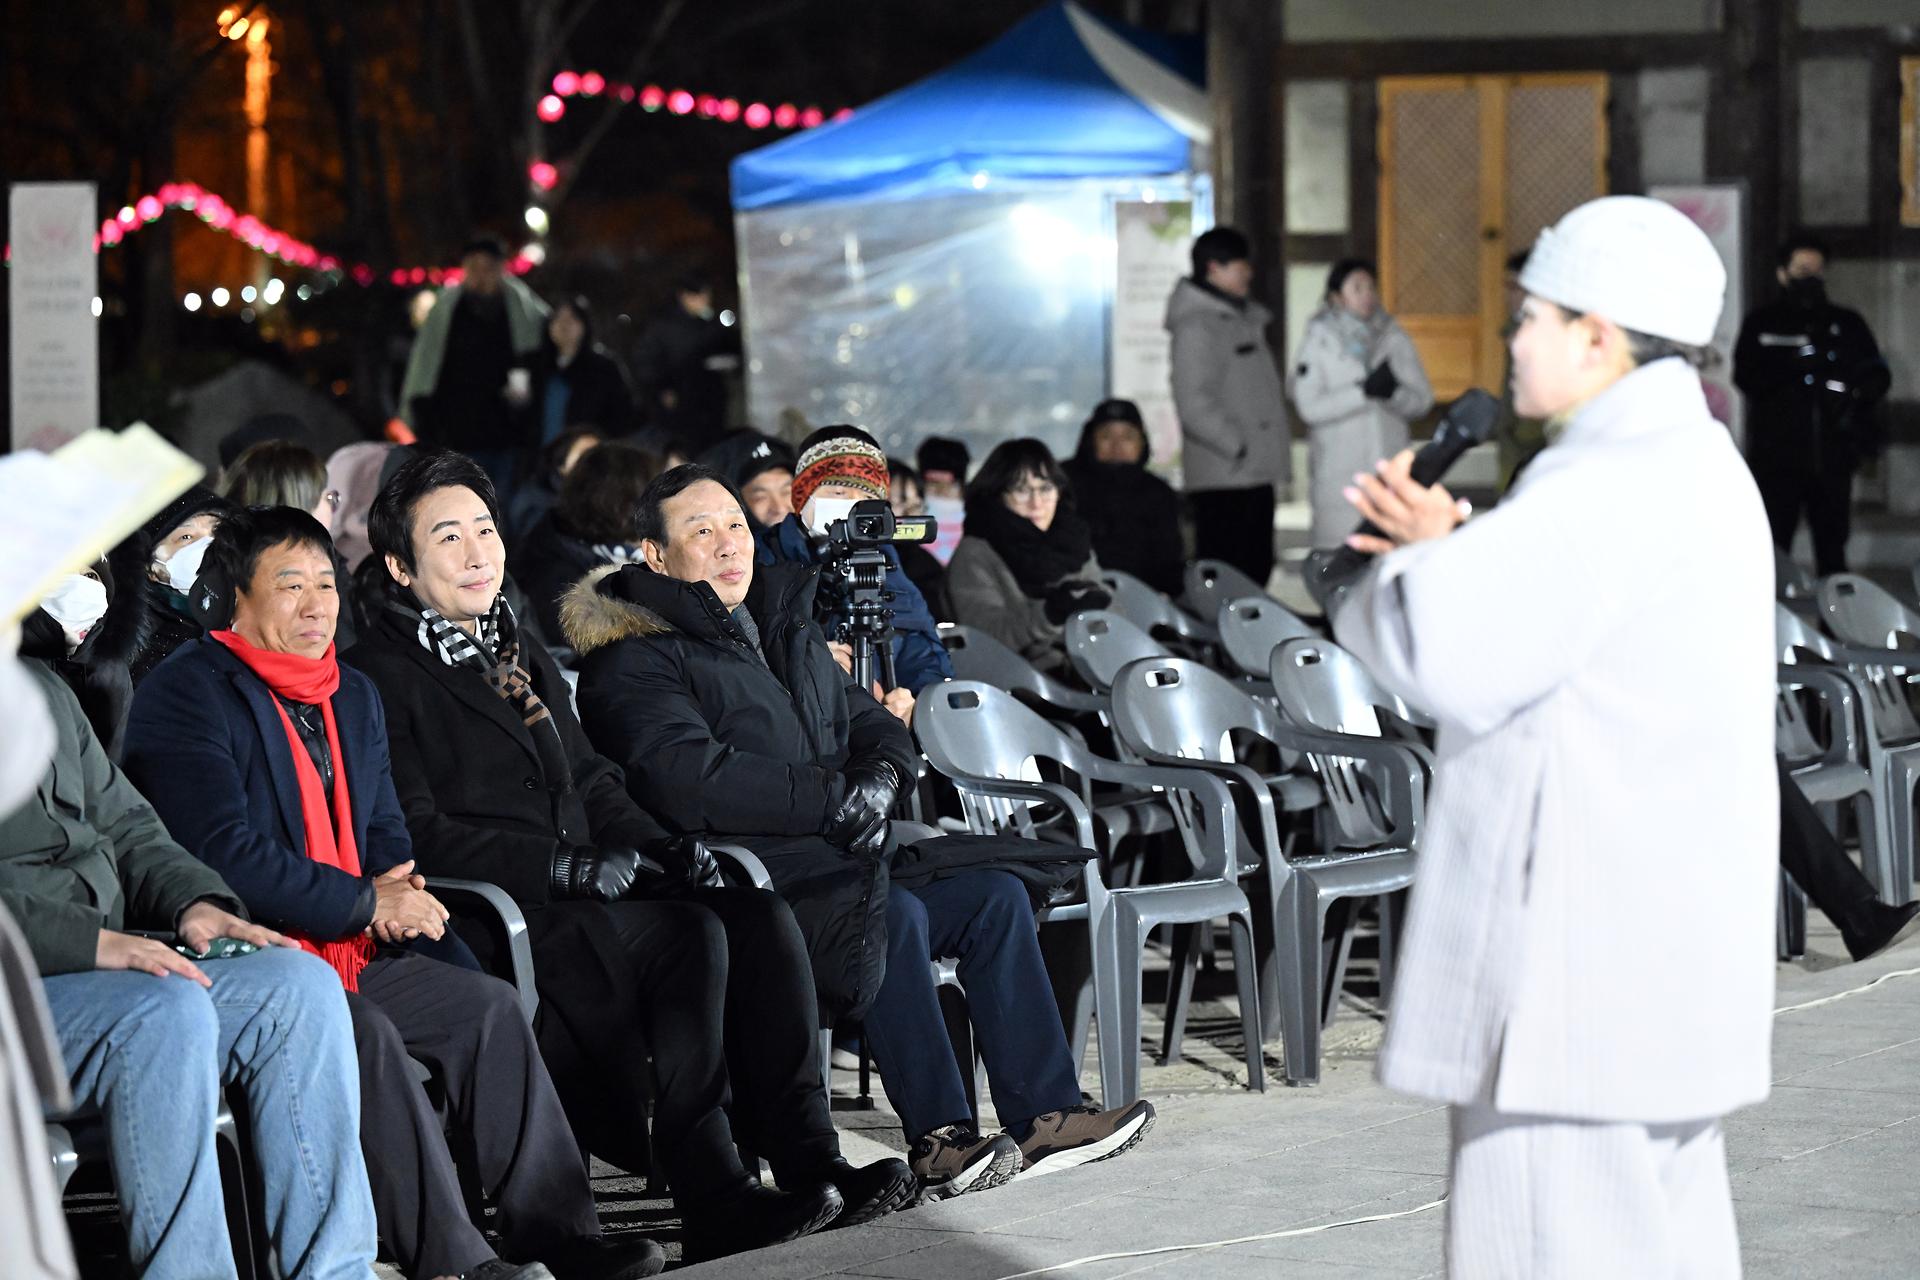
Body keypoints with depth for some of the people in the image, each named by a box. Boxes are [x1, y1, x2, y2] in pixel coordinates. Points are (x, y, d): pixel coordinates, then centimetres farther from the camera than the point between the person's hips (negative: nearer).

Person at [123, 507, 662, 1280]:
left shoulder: (354, 695, 18)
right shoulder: (186, 695, -10)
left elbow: (386, 842, 24)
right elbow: (223, 853, -20)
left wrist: (407, 905, 2)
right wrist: (368, 903, -16)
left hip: (348, 953, 9)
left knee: (488, 1005, -5)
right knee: (362, 1032, -31)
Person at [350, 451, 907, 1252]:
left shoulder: (525, 659, 24)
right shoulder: (385, 677, -3)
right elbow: (419, 835, -12)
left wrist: (660, 848, 3)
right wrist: (568, 866, -18)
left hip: (583, 898, 8)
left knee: (760, 914, -16)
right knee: (692, 935, -29)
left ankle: (808, 1161, -22)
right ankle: (712, 1200, -29)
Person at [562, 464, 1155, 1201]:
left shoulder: (785, 624, 21)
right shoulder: (636, 659, -7)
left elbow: (871, 723, 24)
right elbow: (691, 784, -23)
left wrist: (881, 776, -2)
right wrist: (835, 797, -20)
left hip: (835, 855, 9)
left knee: (996, 894, -4)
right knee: (894, 916, -31)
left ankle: (1044, 1115, -6)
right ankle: (939, 1139, -28)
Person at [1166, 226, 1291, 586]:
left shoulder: (1244, 318, 19)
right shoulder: (1197, 326, -11)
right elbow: (1194, 406, -19)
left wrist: (1277, 464, 17)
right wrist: (1240, 447, -17)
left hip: (1255, 475, 10)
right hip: (1222, 478, -10)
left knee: (1257, 569, 10)